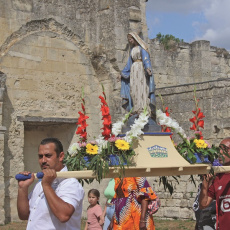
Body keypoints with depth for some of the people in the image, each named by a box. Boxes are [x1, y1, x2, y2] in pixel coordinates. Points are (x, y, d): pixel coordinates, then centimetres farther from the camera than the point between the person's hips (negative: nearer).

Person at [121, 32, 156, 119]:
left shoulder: (141, 47, 2)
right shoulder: (132, 49, 23)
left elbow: (146, 58, -13)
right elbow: (129, 63, 25)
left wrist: (147, 68, -30)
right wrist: (123, 73, 24)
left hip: (141, 69, -7)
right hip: (134, 70, 7)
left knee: (142, 88, -16)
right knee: (134, 89, -4)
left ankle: (143, 108, -24)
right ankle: (136, 109, -9)